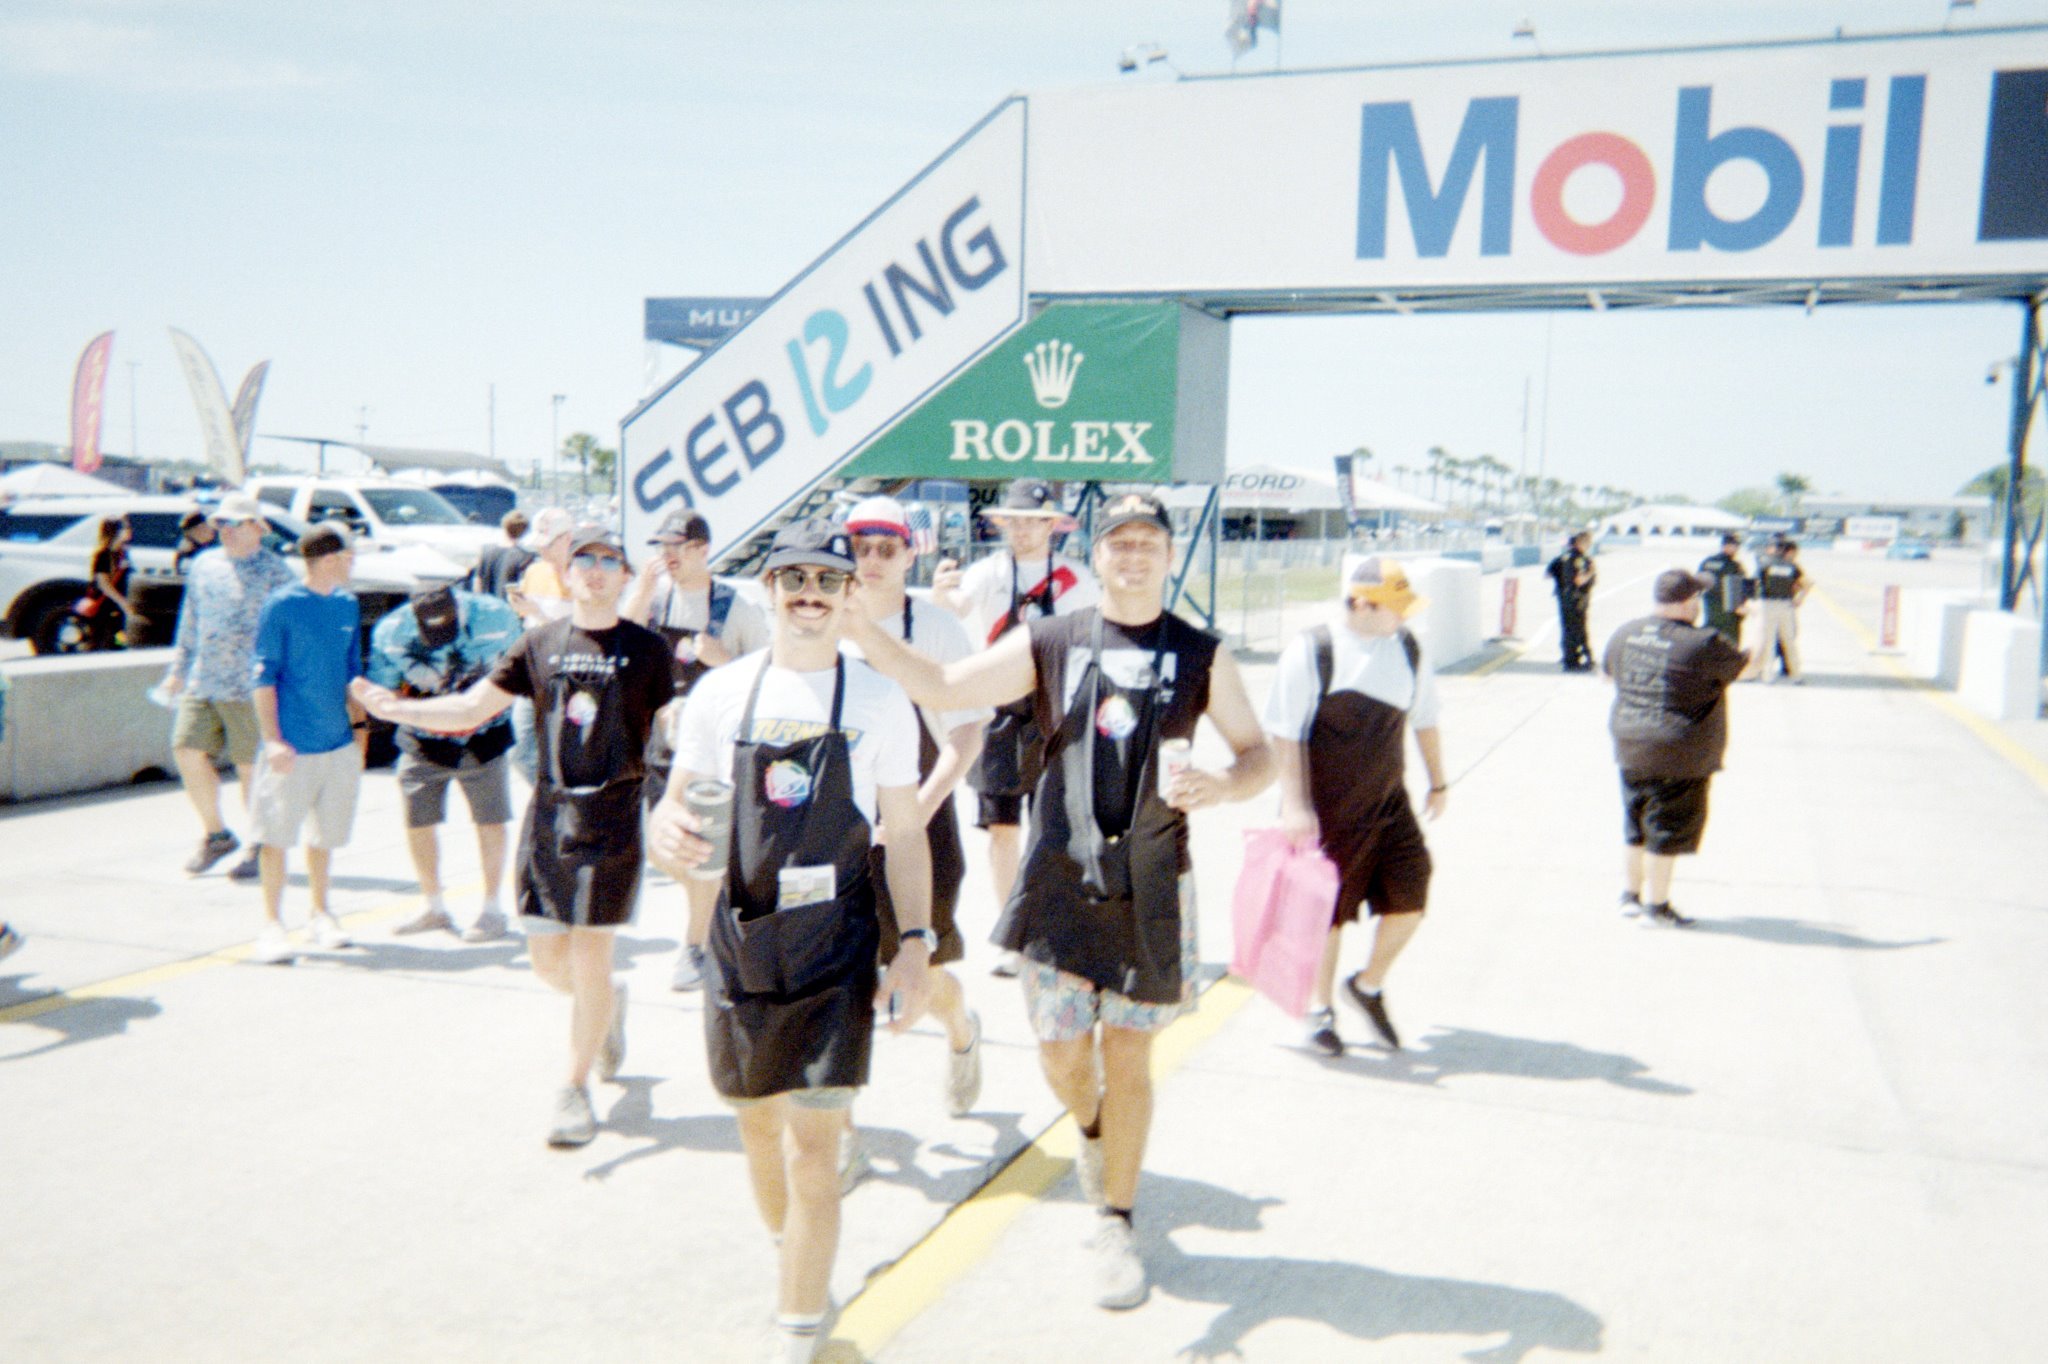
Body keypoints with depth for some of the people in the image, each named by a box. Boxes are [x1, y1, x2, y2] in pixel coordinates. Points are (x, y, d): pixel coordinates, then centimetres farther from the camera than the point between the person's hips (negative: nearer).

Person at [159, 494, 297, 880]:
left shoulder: (274, 571, -5)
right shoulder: (204, 565, 13)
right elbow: (190, 622, 22)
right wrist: (178, 669, 22)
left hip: (250, 688, -6)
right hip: (202, 684, 6)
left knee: (252, 766, 1)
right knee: (188, 751, 2)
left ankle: (262, 848, 15)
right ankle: (215, 835, 21)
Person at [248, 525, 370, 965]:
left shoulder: (348, 605, 7)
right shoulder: (282, 605, -9)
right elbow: (264, 675, -8)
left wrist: (358, 723, 12)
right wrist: (272, 739, -13)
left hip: (339, 743, 5)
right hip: (292, 746, -5)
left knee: (327, 831, 14)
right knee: (277, 833, 0)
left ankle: (320, 913, 30)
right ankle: (272, 923, 10)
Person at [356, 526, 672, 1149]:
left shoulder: (646, 649, 1)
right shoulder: (540, 643, 7)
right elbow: (472, 708, 6)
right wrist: (396, 708, -8)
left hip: (612, 816, -3)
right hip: (548, 811, 3)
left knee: (590, 953, -3)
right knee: (547, 959, 8)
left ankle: (574, 1089, 12)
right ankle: (609, 1004, 41)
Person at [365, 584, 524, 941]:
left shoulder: (496, 616, -16)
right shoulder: (390, 632, -14)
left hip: (484, 736, -1)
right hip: (424, 739, 1)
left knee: (490, 821, 1)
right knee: (417, 821, 4)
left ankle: (491, 908, 16)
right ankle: (434, 907, 23)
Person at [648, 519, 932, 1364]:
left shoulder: (881, 702, -2)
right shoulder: (722, 693, 2)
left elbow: (904, 836, 1)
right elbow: (676, 804, 6)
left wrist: (915, 944, -7)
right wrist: (668, 834, -18)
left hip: (837, 947, -3)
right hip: (741, 941, 3)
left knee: (812, 1144, -5)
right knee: (757, 1121, 18)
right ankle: (790, 1256, 44)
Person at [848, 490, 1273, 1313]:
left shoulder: (1200, 655, 3)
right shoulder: (1048, 643, 2)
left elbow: (1259, 755, 6)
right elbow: (943, 687, -5)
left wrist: (1223, 785, -17)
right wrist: (858, 626, -16)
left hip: (1151, 886, 0)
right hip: (1059, 878, 0)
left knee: (1128, 1055, 6)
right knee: (1061, 1054, 3)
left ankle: (1117, 1226, 21)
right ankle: (1093, 1133, 39)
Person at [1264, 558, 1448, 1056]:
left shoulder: (1408, 649, 3)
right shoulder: (1311, 651, -15)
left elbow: (1423, 719, 17)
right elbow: (1286, 734, -14)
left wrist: (1438, 781, 22)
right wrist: (1293, 804, -18)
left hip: (1389, 803, 5)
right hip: (1328, 809, -5)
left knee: (1410, 897, 0)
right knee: (1327, 912, 6)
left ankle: (1369, 986, 26)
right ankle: (1321, 1009, 26)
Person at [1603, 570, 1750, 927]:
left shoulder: (1625, 634, 1)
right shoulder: (1703, 644, -18)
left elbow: (1606, 670, 18)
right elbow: (1742, 666, -1)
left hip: (1629, 748, 7)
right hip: (1679, 757, -6)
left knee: (1634, 826, 19)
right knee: (1668, 832, 6)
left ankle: (1630, 894, 29)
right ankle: (1657, 904, 14)